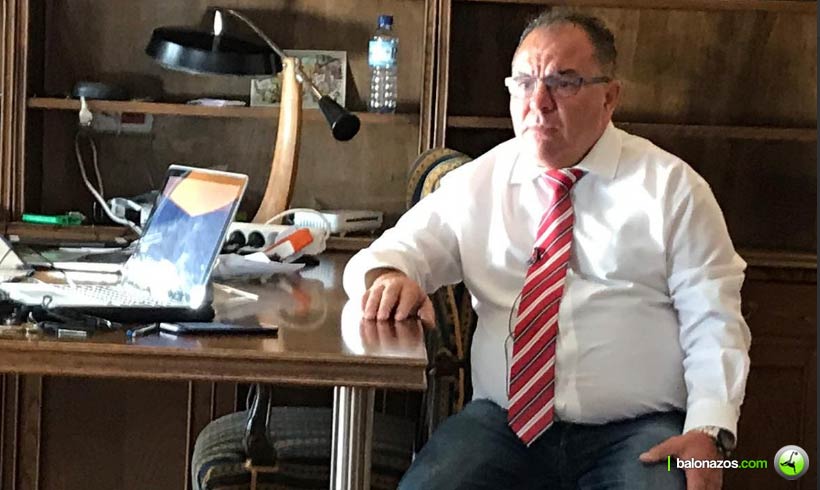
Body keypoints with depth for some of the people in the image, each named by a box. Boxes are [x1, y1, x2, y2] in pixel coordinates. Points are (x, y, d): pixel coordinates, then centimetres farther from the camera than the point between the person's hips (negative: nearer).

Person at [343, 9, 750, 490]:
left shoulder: (670, 187, 4)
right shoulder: (477, 182, 12)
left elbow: (715, 320, 1)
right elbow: (393, 251, 14)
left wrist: (709, 431, -15)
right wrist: (388, 277, -12)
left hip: (637, 433, -2)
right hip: (503, 422, 2)